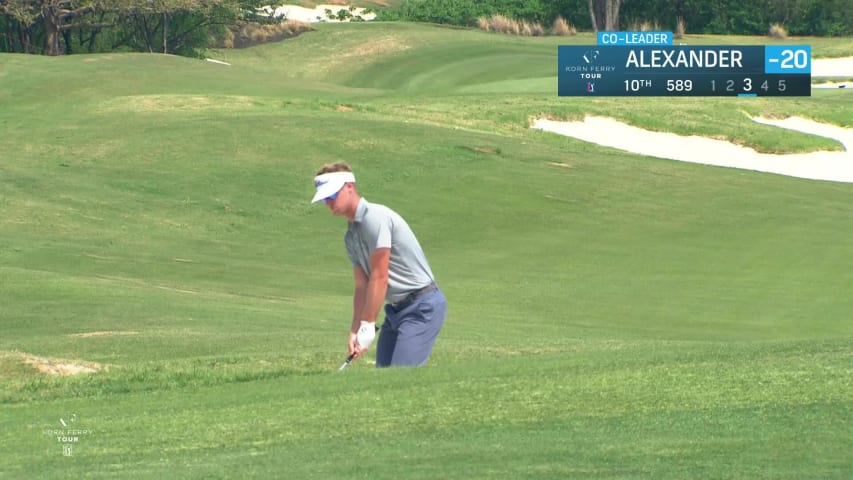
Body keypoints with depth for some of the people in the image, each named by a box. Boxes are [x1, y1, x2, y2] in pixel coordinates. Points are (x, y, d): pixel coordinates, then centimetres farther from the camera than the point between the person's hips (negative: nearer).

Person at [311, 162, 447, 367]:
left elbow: (380, 277, -19)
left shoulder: (375, 217, -17)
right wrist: (355, 331, 1)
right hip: (396, 308, 10)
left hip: (422, 306, -10)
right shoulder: (351, 235, 14)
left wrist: (367, 326, -17)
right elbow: (362, 286, 13)